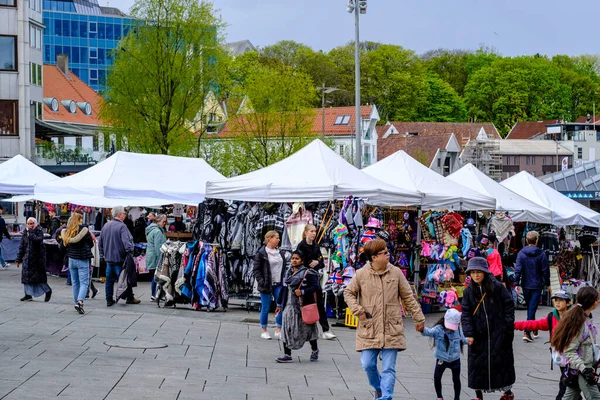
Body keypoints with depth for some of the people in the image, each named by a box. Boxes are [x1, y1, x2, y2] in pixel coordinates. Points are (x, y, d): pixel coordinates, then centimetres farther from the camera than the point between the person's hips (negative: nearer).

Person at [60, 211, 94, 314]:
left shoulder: (67, 231, 1)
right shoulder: (84, 230, -11)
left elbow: (64, 245, 8)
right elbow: (91, 244, -2)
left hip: (71, 259, 4)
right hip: (83, 259, -4)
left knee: (75, 282, 15)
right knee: (84, 282, -3)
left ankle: (77, 303, 19)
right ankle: (80, 301, -21)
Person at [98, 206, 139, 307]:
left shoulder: (106, 226, 8)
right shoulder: (122, 226, -17)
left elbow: (100, 242, 16)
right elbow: (127, 242, -26)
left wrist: (103, 254, 24)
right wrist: (130, 252, -14)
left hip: (108, 258, 7)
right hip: (120, 258, -6)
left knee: (109, 280, 11)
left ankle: (109, 300, 13)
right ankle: (130, 298, 14)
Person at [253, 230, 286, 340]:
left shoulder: (280, 253, 12)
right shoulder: (261, 253, -6)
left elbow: (284, 268, 19)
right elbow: (256, 269, -6)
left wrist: (284, 280, 9)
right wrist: (261, 282, -14)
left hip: (278, 285, 5)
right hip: (266, 285, -5)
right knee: (265, 308, 2)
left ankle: (278, 331, 7)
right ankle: (264, 331, 15)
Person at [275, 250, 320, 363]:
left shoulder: (307, 273, -7)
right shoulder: (289, 273, 13)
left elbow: (316, 286, -12)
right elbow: (284, 289, 18)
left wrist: (302, 292, -21)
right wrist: (279, 304, 19)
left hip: (302, 306, -5)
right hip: (289, 306, 5)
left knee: (307, 328, 7)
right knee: (286, 330, -2)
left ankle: (315, 350, 29)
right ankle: (287, 355, 0)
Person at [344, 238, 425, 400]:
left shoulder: (396, 273, 2)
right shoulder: (361, 274, -2)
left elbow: (408, 297, 9)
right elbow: (348, 293, 10)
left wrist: (419, 318, 11)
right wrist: (358, 311, -5)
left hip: (391, 330, 0)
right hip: (369, 330, 0)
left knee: (388, 368, -3)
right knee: (368, 365, 2)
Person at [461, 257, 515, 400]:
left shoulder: (497, 287, -7)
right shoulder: (468, 291, 2)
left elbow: (509, 305, -1)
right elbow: (466, 313, 0)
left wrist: (508, 325, -6)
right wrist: (468, 333, -9)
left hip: (498, 333, -3)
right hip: (478, 335, 3)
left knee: (501, 361, 5)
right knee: (477, 363, 3)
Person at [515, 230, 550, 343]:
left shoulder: (521, 253, -5)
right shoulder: (541, 254, -8)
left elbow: (518, 269, -8)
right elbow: (545, 270, -4)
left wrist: (517, 283, -4)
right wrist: (547, 284, 7)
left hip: (525, 285, 3)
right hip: (537, 285, -2)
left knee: (530, 307, 18)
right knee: (532, 308, -4)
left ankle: (534, 330, 29)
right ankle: (527, 332, -15)